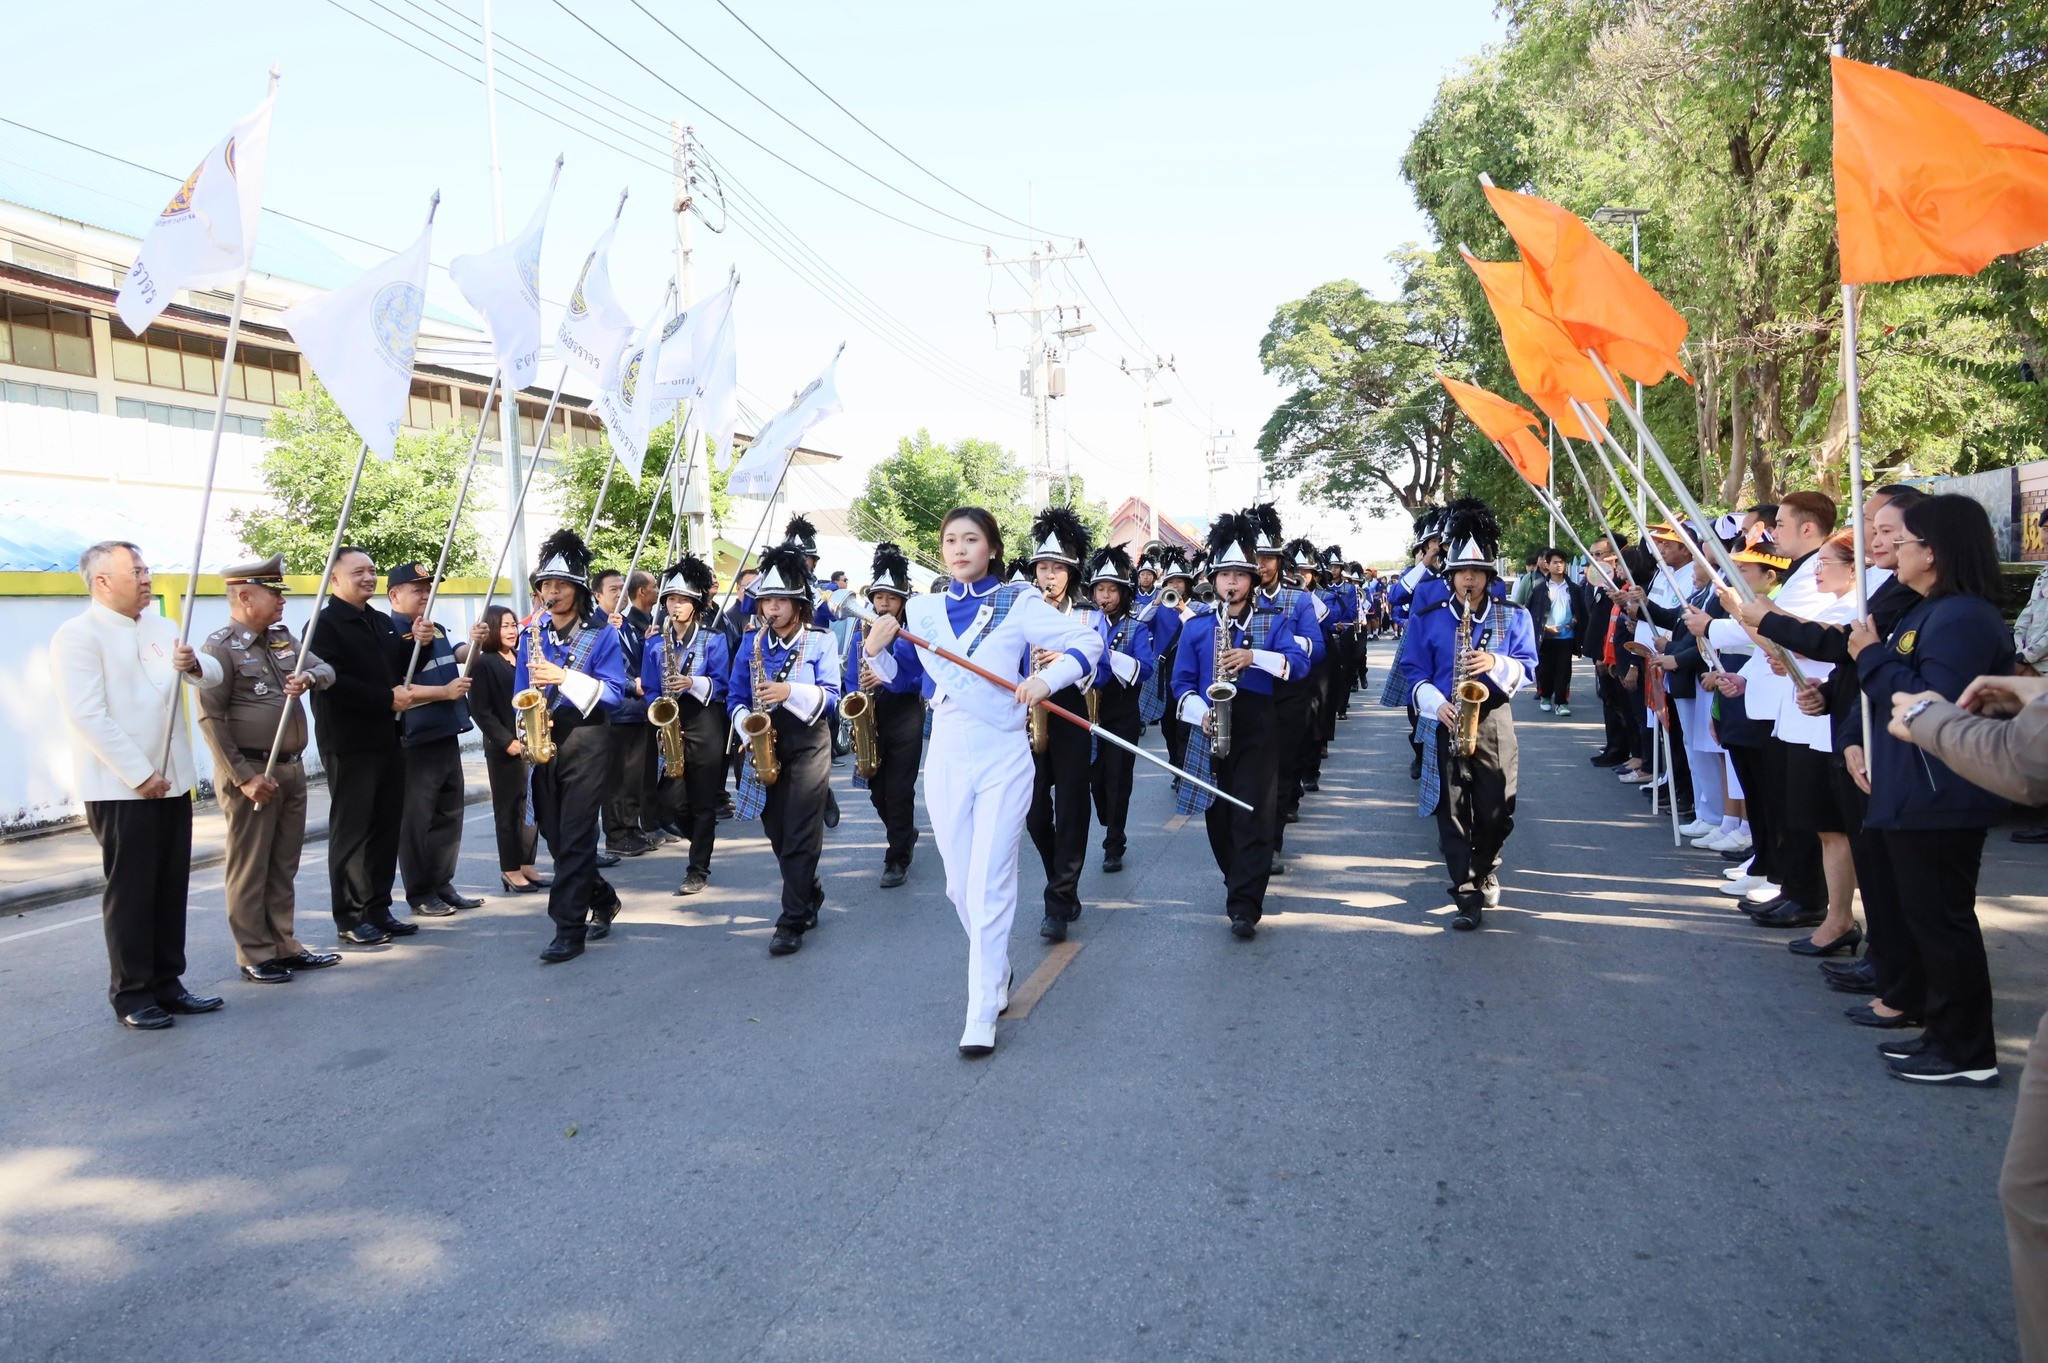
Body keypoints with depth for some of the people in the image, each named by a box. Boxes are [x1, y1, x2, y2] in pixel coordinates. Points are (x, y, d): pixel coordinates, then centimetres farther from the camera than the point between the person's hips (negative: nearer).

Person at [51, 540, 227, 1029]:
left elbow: (213, 675, 6)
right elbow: (88, 716, -16)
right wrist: (140, 775, -17)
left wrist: (194, 665, -19)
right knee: (130, 892, 1)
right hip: (120, 788, -7)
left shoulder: (161, 628, 14)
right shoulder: (78, 635, -9)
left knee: (170, 888, 11)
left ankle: (166, 983, 22)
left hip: (172, 782, 7)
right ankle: (132, 995, 11)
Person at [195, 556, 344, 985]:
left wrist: (308, 678, -16)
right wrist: (244, 776, -18)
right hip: (251, 772, -7)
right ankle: (255, 956, 10)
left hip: (292, 768, 7)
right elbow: (211, 718, -15)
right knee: (249, 868, 2)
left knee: (284, 865, 14)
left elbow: (326, 668, 9)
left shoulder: (283, 638, 12)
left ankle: (283, 944, 23)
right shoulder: (220, 647, -11)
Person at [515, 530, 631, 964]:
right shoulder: (532, 634, 11)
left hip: (586, 742, -5)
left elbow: (614, 692, -10)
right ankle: (603, 900, 31)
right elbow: (521, 693, 12)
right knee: (554, 835, 11)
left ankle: (569, 930, -4)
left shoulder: (602, 634, -2)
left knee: (576, 837, -8)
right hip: (544, 744, 5)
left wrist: (565, 678, -22)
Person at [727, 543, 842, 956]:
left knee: (801, 835, -9)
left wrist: (790, 692, -24)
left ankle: (793, 921, -3)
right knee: (777, 833, 11)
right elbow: (735, 697, 7)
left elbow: (831, 698, -9)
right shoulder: (751, 644, 7)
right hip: (766, 746, 4)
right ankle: (811, 896, 31)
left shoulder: (821, 641, -3)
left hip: (808, 744, -4)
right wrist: (748, 721, -13)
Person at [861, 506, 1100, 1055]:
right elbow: (902, 677, 14)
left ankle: (982, 1016, -1)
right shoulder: (921, 610, 5)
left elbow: (1089, 642, -6)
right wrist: (878, 649, -7)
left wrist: (1047, 679, -21)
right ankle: (997, 971, 37)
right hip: (945, 760, 4)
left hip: (1003, 761, -4)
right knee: (960, 886, 12)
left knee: (989, 885, -7)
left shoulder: (1019, 603, -5)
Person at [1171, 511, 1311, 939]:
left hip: (1258, 732, -2)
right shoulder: (1196, 626, 8)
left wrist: (1254, 657, -24)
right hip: (1211, 732, 3)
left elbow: (1298, 663, -10)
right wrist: (1201, 712, -12)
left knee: (1254, 817, -8)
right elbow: (1182, 681, 6)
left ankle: (1244, 906, -8)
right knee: (1218, 816, 9)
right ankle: (1238, 880, 32)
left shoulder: (1276, 619, 3)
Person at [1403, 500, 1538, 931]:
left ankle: (1485, 871, 30)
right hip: (1446, 724, 0)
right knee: (1453, 812, -3)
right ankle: (1467, 894, 2)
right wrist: (1437, 704, -15)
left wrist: (1496, 664, -18)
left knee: (1497, 811, 3)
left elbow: (1527, 668, 3)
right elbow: (1416, 673, 2)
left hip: (1494, 722, 1)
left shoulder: (1514, 616, 6)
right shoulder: (1428, 619, 4)